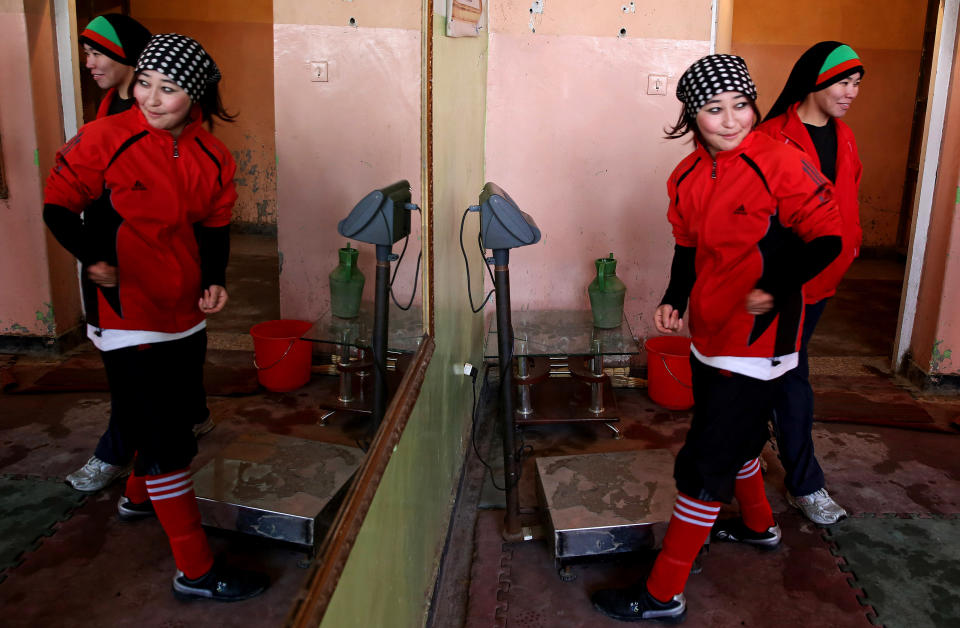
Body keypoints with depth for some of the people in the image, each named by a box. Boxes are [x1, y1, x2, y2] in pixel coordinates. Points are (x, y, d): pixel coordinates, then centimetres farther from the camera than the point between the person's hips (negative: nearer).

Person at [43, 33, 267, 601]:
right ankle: (196, 571, 7)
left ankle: (140, 497, 52)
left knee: (178, 419, 23)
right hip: (127, 314, -6)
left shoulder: (214, 158, 0)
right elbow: (60, 206, -7)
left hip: (185, 314, 6)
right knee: (168, 442, -5)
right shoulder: (105, 140, -14)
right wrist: (93, 257, -22)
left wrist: (214, 280, -6)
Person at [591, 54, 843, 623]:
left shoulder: (779, 163, -16)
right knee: (731, 437, 26)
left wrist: (774, 288, -20)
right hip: (710, 335, 8)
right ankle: (759, 525, 53)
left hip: (756, 337, -8)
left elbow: (826, 238, -13)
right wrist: (674, 300, 1)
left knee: (705, 464, -3)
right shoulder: (689, 176, 4)